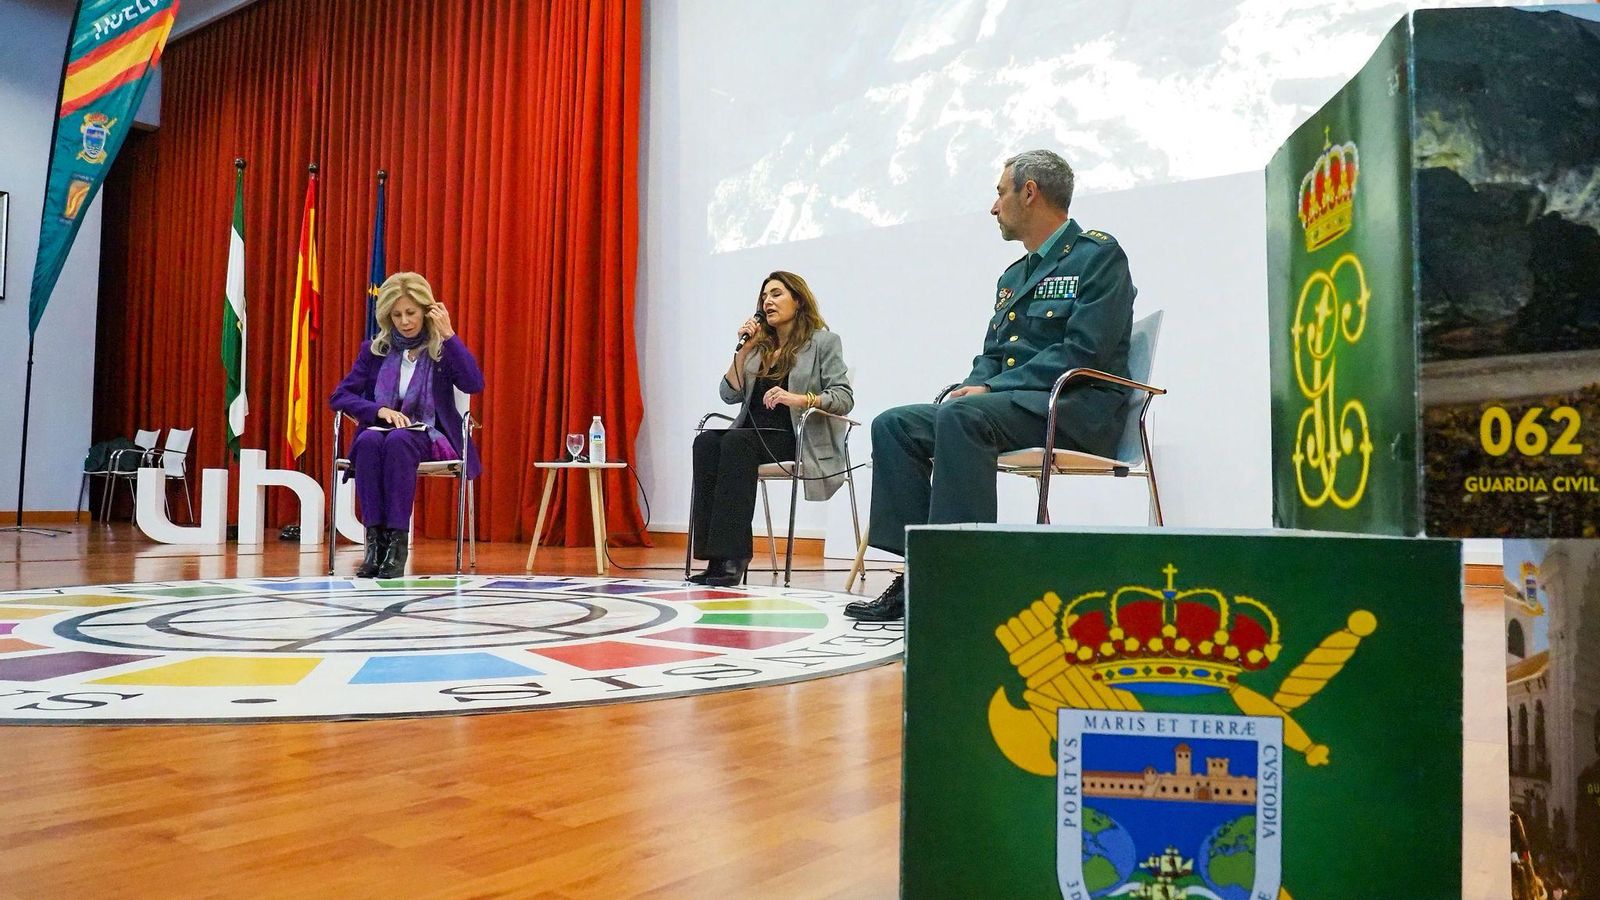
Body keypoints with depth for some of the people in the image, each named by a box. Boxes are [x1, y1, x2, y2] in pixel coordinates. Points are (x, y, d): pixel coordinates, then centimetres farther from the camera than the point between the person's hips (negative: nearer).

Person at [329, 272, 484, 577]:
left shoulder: (442, 349, 4)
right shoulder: (374, 350, 10)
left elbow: (474, 384, -15)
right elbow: (339, 396, 5)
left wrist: (449, 334, -17)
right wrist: (380, 410, -14)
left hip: (427, 436, -2)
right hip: (381, 431, 2)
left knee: (399, 441, -37)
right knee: (369, 441, -34)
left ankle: (398, 541, -37)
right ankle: (375, 539, -35)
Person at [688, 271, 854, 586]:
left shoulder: (824, 342, 6)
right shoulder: (759, 345, 21)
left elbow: (844, 398, -6)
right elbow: (729, 394, 13)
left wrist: (799, 399, -21)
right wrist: (743, 349, 4)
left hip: (801, 438, -5)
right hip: (753, 433, 5)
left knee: (736, 442, -33)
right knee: (705, 442, -26)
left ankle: (732, 557, -36)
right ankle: (716, 556, -32)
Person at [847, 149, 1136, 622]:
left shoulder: (1098, 255, -3)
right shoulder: (1013, 276, 24)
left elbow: (1083, 352, -15)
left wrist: (989, 389, -17)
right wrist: (971, 387, -2)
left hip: (1077, 410, -8)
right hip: (1009, 406, 8)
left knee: (960, 416, -35)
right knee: (894, 425, -8)